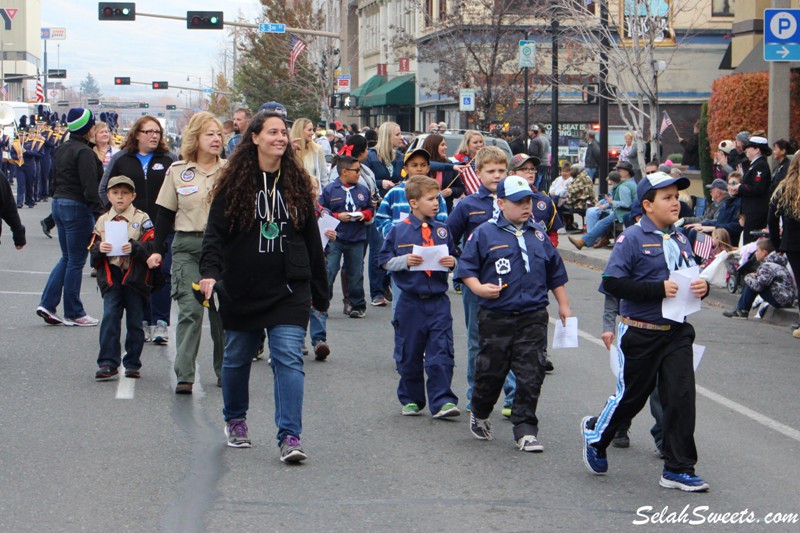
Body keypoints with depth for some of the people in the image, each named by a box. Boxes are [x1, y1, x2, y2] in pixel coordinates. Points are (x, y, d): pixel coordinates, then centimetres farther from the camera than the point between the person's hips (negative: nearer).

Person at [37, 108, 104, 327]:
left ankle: (47, 304, 9)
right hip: (78, 207, -9)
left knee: (67, 258, 17)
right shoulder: (84, 152, -16)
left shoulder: (61, 149, 11)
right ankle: (73, 313, 6)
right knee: (76, 261, 0)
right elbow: (90, 187, -21)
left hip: (59, 204, 9)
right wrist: (100, 212, -21)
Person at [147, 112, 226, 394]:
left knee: (222, 310, 5)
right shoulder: (177, 171, 4)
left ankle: (225, 371, 18)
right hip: (188, 246, -1)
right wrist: (157, 249, 2)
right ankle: (184, 375, -8)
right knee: (190, 310, -9)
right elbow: (165, 213, 7)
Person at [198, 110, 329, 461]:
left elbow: (311, 239, 11)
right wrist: (210, 272, -23)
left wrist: (319, 291, 12)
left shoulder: (297, 182, 5)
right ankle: (235, 420, 37)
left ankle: (290, 436, -15)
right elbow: (215, 232, -6)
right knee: (237, 358, 15)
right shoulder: (235, 183, -2)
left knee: (288, 358, -12)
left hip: (289, 290, 1)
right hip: (241, 290, 0)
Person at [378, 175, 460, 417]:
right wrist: (404, 261, -15)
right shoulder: (398, 231, -1)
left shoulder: (442, 230, 7)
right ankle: (410, 399, 24)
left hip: (438, 302, 1)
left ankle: (442, 402, -8)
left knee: (441, 354, -7)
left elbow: (453, 259, 15)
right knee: (409, 356, 9)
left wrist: (452, 263, -6)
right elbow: (384, 260, 1)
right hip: (411, 303, -1)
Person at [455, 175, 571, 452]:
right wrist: (479, 287, -18)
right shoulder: (485, 234, -3)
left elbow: (555, 272, 19)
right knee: (491, 371, 7)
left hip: (533, 317, 3)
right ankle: (479, 414, 33)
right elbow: (466, 268, 0)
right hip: (496, 317, -3)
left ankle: (525, 429, 3)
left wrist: (563, 305, 19)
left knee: (531, 374, -4)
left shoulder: (537, 233, 10)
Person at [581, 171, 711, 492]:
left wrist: (701, 287, -6)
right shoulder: (632, 239, -11)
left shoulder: (680, 240, 9)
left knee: (681, 396, -4)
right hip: (640, 333, -5)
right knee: (632, 396, 9)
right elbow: (612, 283, -18)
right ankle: (595, 433, 38)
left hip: (677, 333, 5)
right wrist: (659, 289, -23)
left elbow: (691, 277, 19)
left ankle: (678, 469, 4)